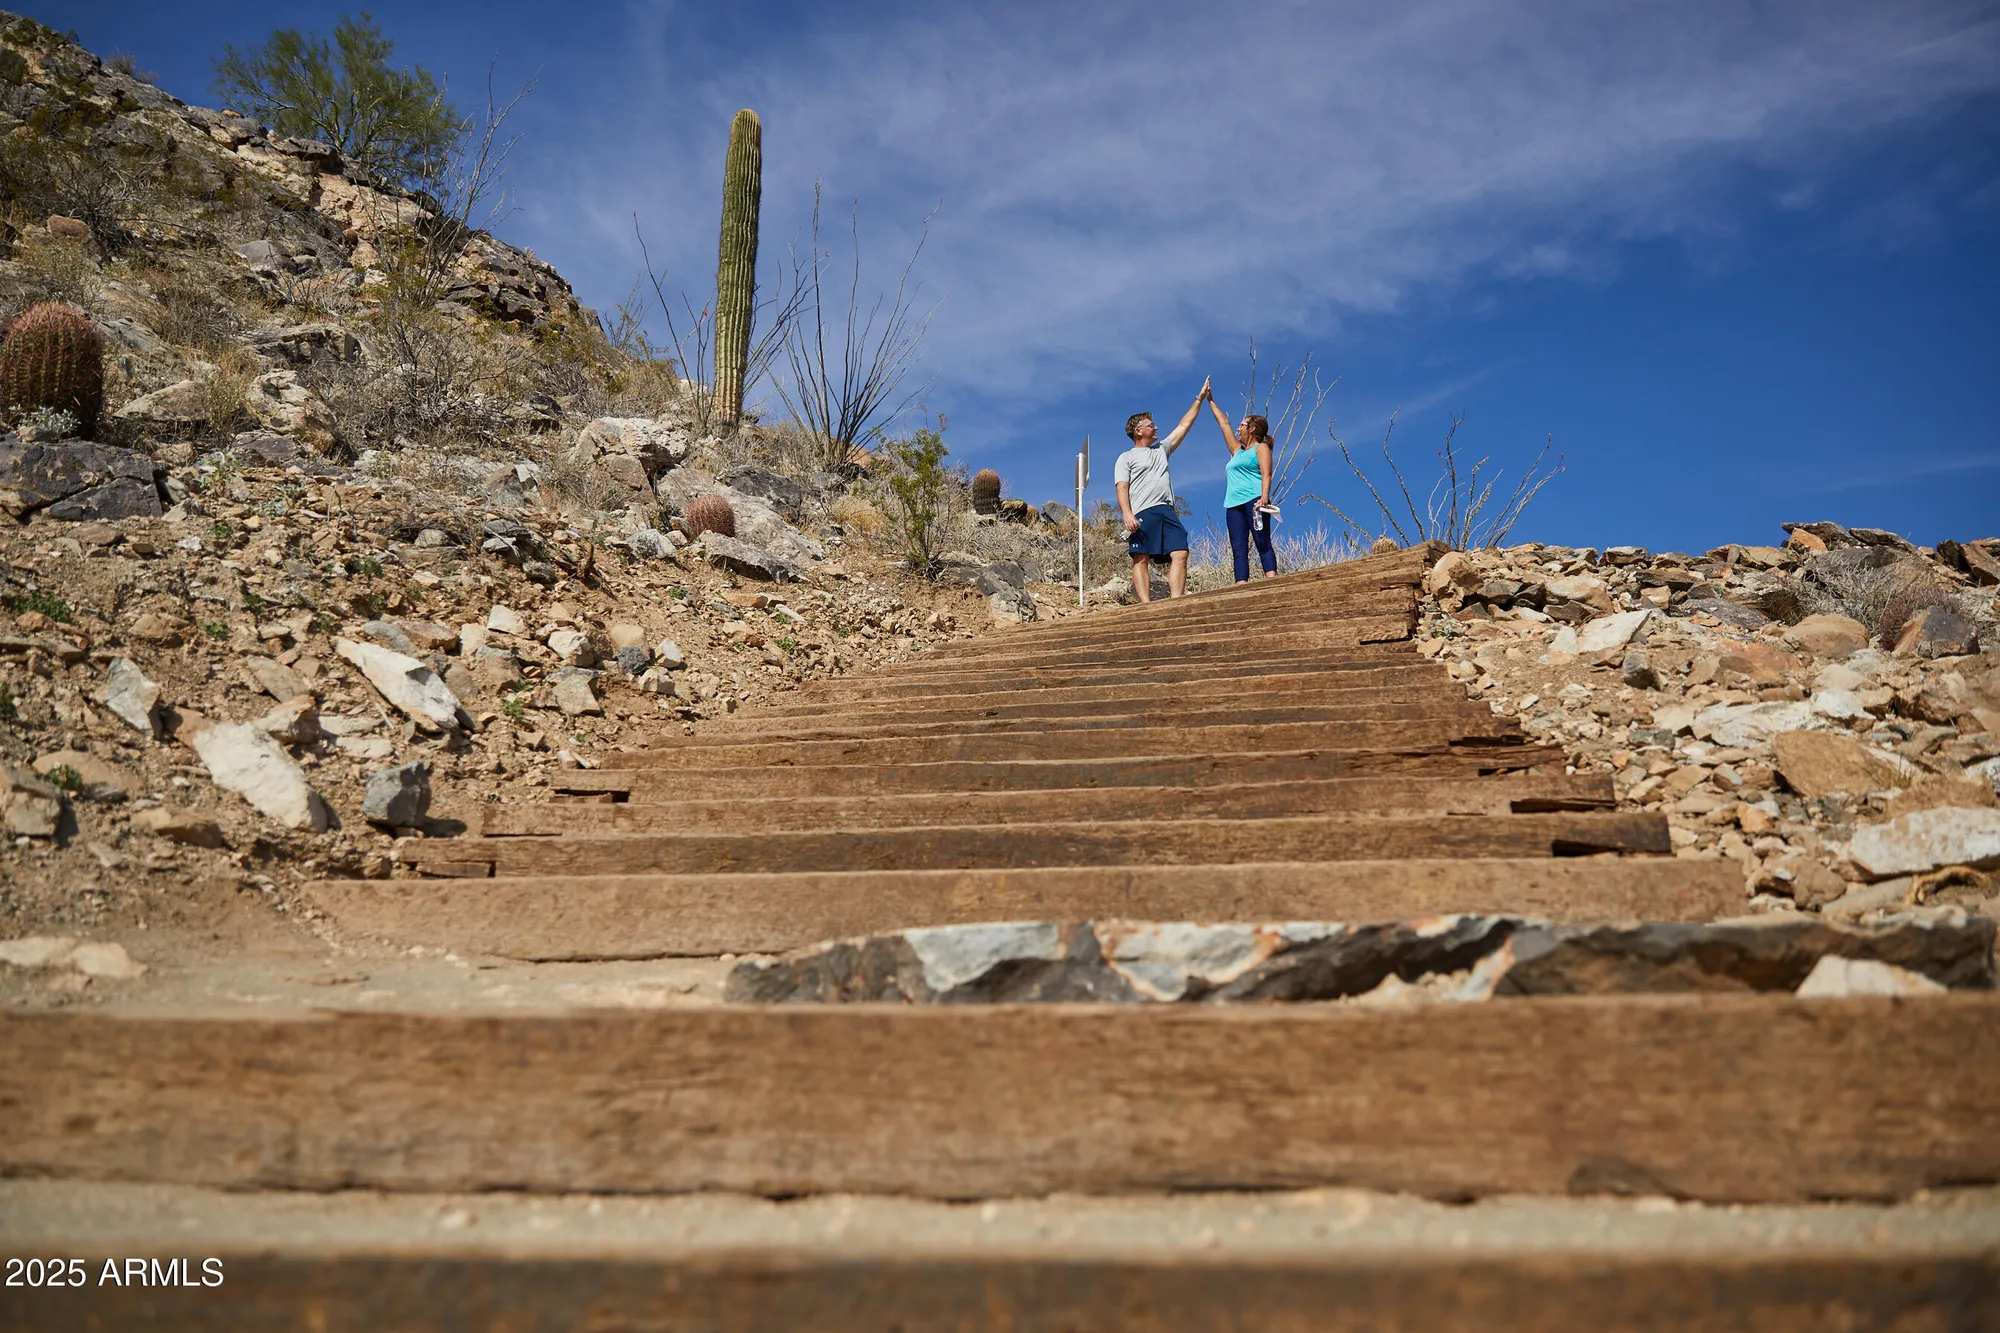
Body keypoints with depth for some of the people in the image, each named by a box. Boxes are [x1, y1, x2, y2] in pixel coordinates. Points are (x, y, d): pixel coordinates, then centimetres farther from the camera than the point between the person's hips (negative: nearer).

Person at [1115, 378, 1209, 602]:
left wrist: (1200, 399, 29)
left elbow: (1184, 425, 31)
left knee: (1180, 554, -10)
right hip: (1142, 514, -6)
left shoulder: (1161, 450, 29)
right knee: (1141, 558, -11)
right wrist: (1127, 513, -18)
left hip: (1167, 512, 6)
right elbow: (1122, 488, -1)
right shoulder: (1126, 458, 12)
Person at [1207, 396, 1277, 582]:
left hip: (1253, 501, -7)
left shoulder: (1261, 448, 8)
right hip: (1234, 504, 7)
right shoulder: (1238, 451, 28)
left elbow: (1266, 475, -6)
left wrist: (1264, 497, -23)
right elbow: (1224, 423, 35)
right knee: (1239, 549, -6)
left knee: (1263, 543, -17)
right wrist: (1210, 400, 40)